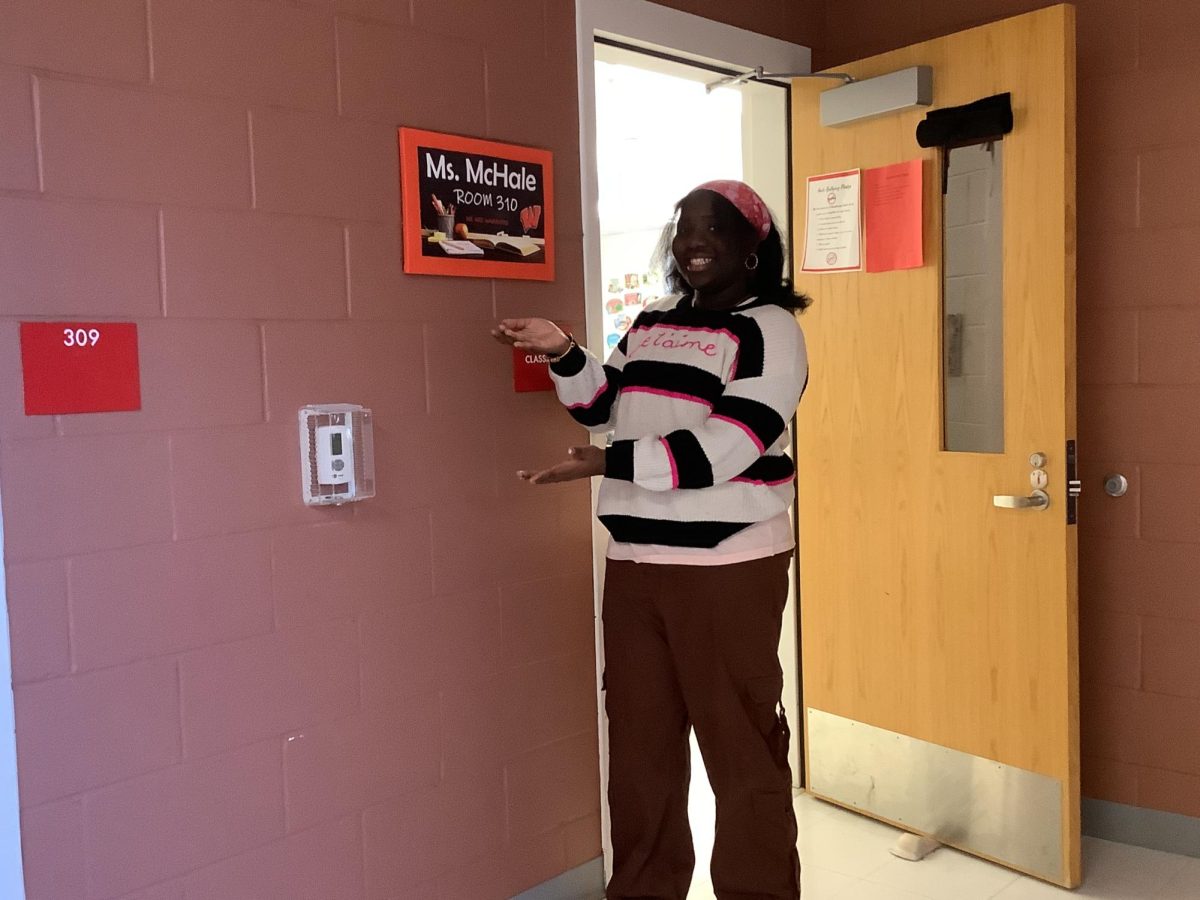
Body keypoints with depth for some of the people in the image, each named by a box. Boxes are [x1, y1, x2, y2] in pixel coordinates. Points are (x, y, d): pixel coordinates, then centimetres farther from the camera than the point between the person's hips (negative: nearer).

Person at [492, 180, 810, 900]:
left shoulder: (769, 329, -7)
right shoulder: (652, 322, 15)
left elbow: (721, 451, -18)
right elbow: (603, 408, 19)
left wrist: (607, 464, -21)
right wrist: (563, 353, 2)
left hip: (729, 568, -6)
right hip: (635, 563, 7)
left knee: (742, 747, 2)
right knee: (639, 741, 14)